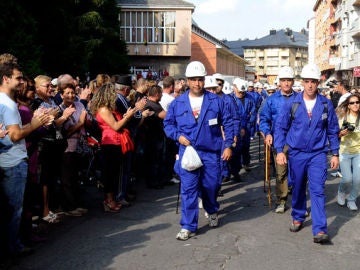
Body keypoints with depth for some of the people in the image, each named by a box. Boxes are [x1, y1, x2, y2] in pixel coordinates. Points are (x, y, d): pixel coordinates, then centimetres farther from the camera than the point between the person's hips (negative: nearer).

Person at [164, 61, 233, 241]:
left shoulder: (216, 101, 2)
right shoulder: (177, 103, 3)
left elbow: (227, 123, 6)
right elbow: (168, 123, 12)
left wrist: (228, 145, 0)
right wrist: (178, 135, -7)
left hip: (211, 152, 0)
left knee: (211, 186, 11)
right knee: (188, 189, -4)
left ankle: (212, 212, 43)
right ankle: (188, 227, 5)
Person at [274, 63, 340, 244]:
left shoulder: (326, 104, -1)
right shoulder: (292, 103, -4)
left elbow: (333, 131, 7)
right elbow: (280, 127, -1)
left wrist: (335, 154, 6)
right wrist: (279, 151, -8)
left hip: (318, 154, -1)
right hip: (296, 153, 1)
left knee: (317, 190, -8)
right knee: (298, 188, 14)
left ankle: (320, 230, -8)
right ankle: (298, 218, 34)